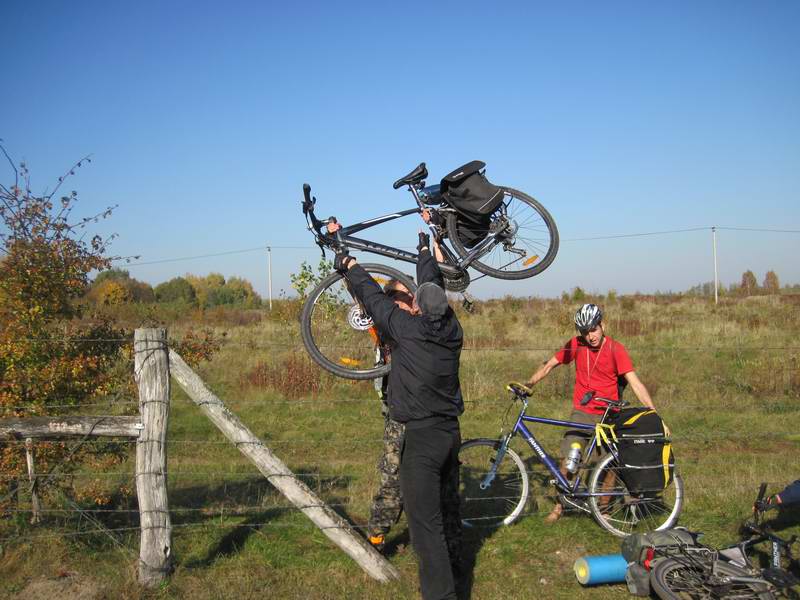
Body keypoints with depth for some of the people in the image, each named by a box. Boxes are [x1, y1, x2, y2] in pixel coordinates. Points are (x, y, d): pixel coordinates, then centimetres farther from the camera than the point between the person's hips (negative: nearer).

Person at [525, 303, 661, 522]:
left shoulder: (615, 349, -12)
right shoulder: (576, 344, -4)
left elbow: (635, 383, -18)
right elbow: (550, 365, 6)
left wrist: (655, 416, -25)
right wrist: (528, 384, -6)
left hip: (608, 415, -1)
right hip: (581, 413, 2)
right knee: (567, 460, -5)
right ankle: (560, 505, 13)